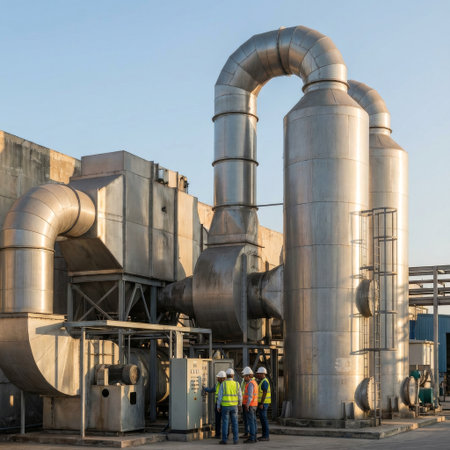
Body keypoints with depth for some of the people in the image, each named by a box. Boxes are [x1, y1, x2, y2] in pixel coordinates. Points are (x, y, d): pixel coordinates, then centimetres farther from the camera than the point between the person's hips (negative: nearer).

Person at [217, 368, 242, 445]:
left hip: (225, 406, -2)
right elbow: (240, 396, 2)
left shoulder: (223, 384, -8)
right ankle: (235, 439, 6)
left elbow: (220, 396, -8)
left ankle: (224, 439, 3)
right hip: (234, 406, 2)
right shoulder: (236, 384, -3)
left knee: (225, 423, 3)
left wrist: (218, 406, 1)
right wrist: (239, 404, 19)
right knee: (234, 423, 8)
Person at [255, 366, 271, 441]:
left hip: (263, 403, -10)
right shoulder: (262, 382, 16)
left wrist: (261, 404, -24)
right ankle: (264, 435, 15)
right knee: (262, 419, 11)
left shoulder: (264, 382, -16)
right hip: (262, 403, 10)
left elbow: (265, 393, -21)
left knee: (264, 419, -8)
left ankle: (266, 436, -6)